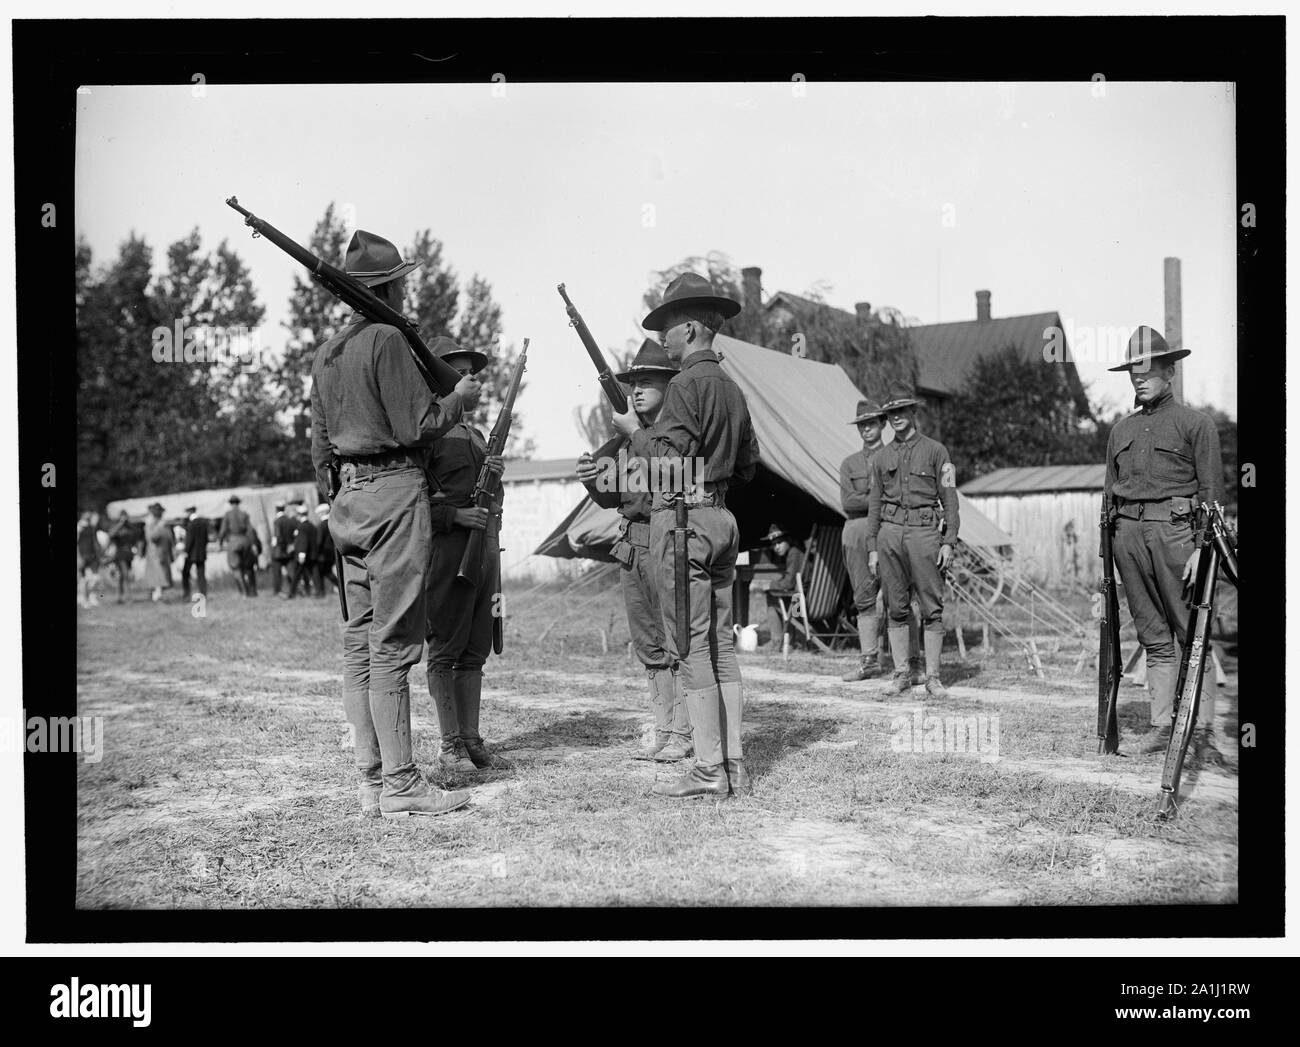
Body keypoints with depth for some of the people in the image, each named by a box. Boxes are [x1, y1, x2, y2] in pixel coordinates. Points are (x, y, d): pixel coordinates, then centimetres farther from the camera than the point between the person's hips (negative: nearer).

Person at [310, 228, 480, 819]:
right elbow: (418, 426, -13)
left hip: (350, 497, 9)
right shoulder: (388, 340, -9)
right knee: (392, 643, -7)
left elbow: (320, 443, 19)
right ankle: (400, 786, -3)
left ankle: (371, 781, 13)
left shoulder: (328, 352, 16)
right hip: (396, 492, -9)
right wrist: (460, 398, 3)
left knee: (359, 643, 8)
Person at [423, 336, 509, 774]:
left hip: (484, 543, 8)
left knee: (475, 651, 9)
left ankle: (472, 739, 14)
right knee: (445, 649, -3)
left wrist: (494, 471, 1)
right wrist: (456, 515, -19)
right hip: (447, 545, -8)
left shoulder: (474, 433, 22)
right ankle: (450, 745, 2)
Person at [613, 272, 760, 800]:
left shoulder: (687, 385, -11)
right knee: (721, 643, 10)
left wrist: (632, 429, 0)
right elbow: (747, 467, 20)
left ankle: (709, 771, -4)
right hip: (722, 518, 9)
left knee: (690, 647, -6)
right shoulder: (732, 388, 17)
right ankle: (734, 765, 13)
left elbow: (668, 457, -16)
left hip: (683, 519, -9)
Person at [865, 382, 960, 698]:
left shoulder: (935, 450, 6)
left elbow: (949, 498, 3)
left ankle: (932, 677, 1)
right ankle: (901, 674, 10)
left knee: (932, 608, -3)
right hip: (890, 532, 3)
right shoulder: (881, 457, 14)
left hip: (924, 531, -2)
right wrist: (872, 547, 9)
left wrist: (949, 542, -5)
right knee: (896, 608, 4)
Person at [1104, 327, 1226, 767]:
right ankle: (1163, 727, 10)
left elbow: (1211, 492, -2)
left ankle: (1202, 732, -3)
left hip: (1175, 531, -5)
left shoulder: (1196, 424, 3)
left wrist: (1203, 546, -11)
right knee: (1153, 637, 7)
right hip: (1129, 533, 5)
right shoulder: (1121, 430, 18)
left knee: (1193, 634, -5)